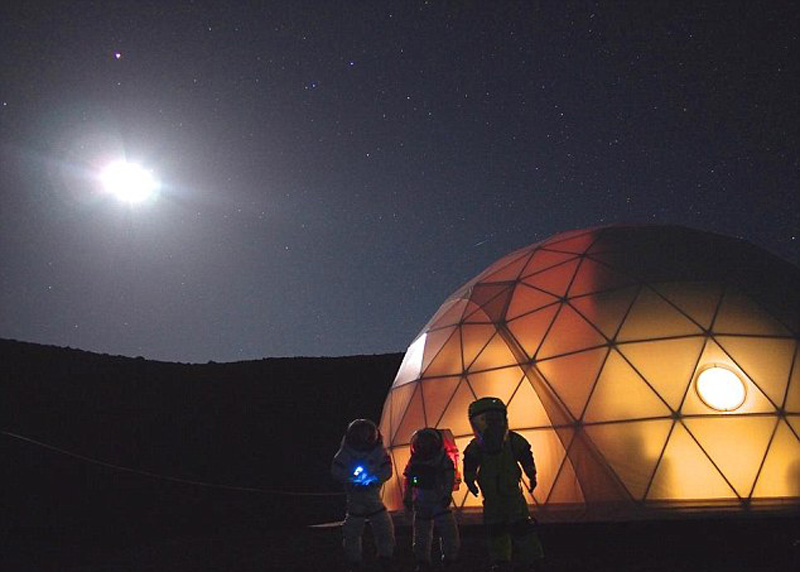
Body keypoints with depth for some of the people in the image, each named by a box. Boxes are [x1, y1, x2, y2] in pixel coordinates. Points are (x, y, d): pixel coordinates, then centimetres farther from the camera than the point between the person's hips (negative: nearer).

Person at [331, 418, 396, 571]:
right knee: (352, 532, 6)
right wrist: (352, 476, -27)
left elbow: (387, 470, -7)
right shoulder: (346, 451, -17)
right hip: (354, 498, -1)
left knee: (385, 528, 4)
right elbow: (336, 470, -13)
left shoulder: (378, 450, -12)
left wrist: (374, 478, -24)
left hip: (374, 496, 2)